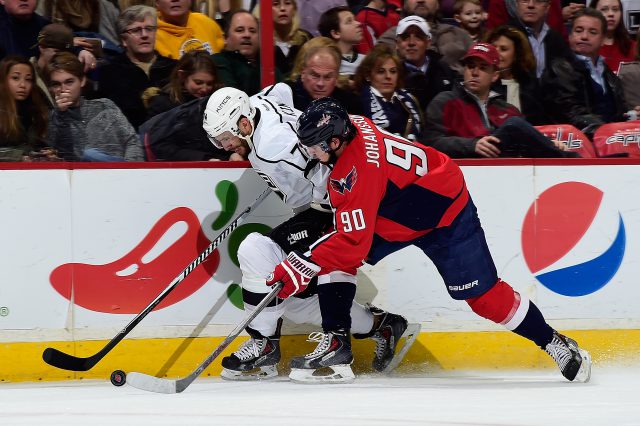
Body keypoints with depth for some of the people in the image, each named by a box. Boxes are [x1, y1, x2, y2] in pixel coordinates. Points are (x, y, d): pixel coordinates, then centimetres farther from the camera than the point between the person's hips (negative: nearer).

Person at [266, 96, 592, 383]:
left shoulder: (359, 172, -38)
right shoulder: (349, 126, -14)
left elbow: (354, 243, -37)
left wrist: (303, 266, -36)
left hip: (444, 215, -9)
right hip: (392, 214, 9)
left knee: (481, 294, -2)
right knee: (334, 258, -8)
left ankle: (554, 342, 15)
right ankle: (335, 342, -2)